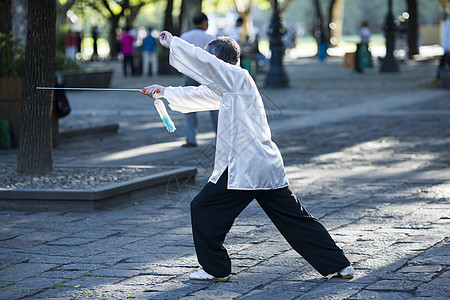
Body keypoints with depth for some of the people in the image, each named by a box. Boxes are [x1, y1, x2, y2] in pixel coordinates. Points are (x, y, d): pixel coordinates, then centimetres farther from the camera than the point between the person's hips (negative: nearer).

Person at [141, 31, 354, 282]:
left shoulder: (238, 78, -8)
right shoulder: (228, 88, 19)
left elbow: (201, 61, -12)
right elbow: (199, 95, 27)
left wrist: (172, 42, -1)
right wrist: (165, 92, 24)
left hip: (244, 170, -10)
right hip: (268, 166, 10)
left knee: (204, 210, 3)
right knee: (295, 218, 10)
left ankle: (216, 268, 10)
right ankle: (339, 264, 10)